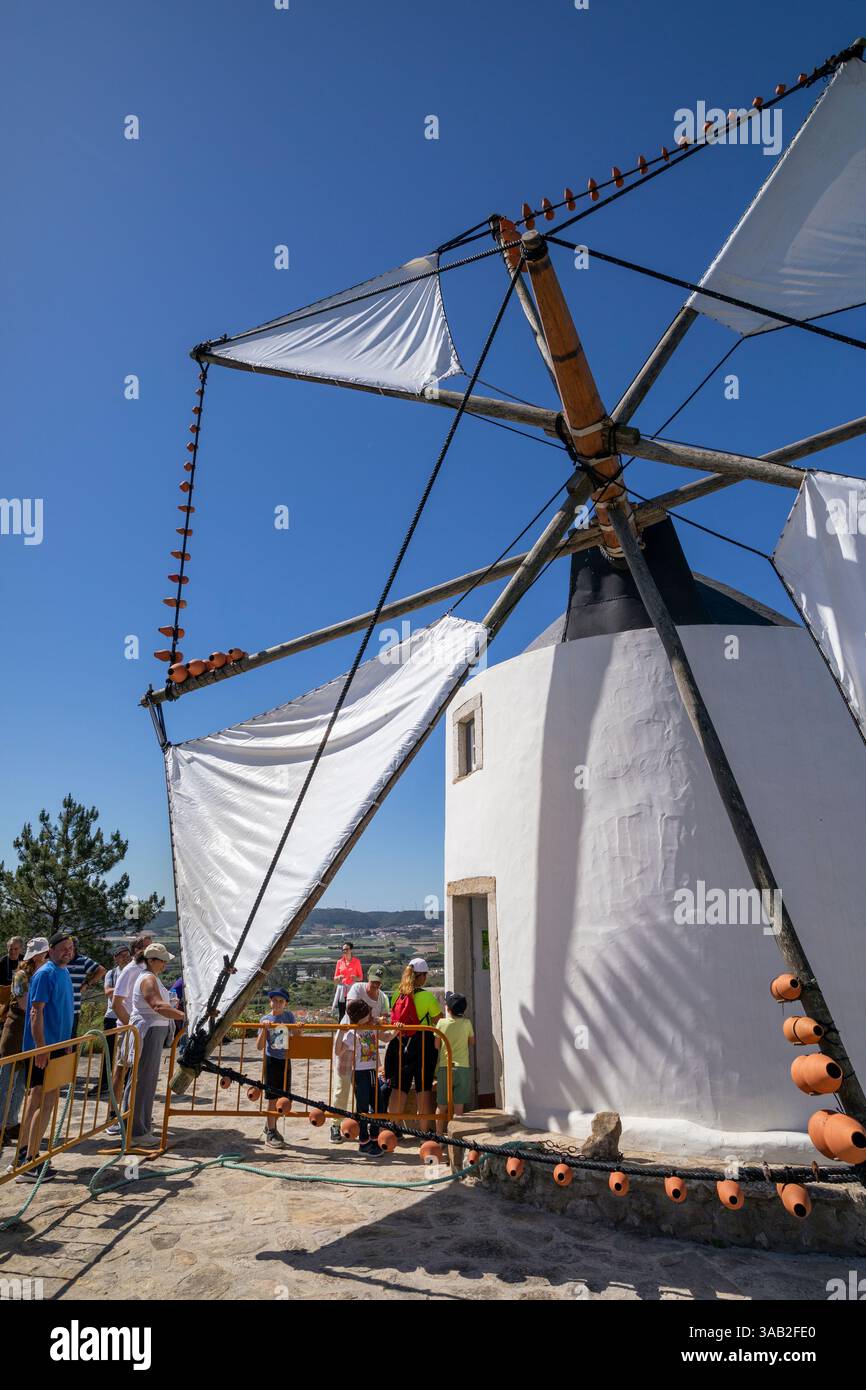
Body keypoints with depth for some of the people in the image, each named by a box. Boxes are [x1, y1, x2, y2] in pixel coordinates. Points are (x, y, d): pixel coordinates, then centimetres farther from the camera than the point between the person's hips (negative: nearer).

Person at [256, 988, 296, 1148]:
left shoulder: (289, 1016, -1)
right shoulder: (265, 1019, -7)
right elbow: (259, 1046, -10)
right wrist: (264, 1029, -23)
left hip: (285, 1060, 3)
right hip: (271, 1060, -3)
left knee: (282, 1098, 11)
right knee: (272, 1097, 0)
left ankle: (269, 1127, 31)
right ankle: (270, 1133, 12)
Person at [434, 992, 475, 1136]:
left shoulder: (442, 1023, -5)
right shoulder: (467, 1023, -3)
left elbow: (436, 1045, 0)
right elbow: (472, 1042, 10)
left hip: (445, 1067, 0)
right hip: (463, 1067, 0)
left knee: (442, 1105, 10)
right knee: (458, 1105, 6)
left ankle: (440, 1135, 15)